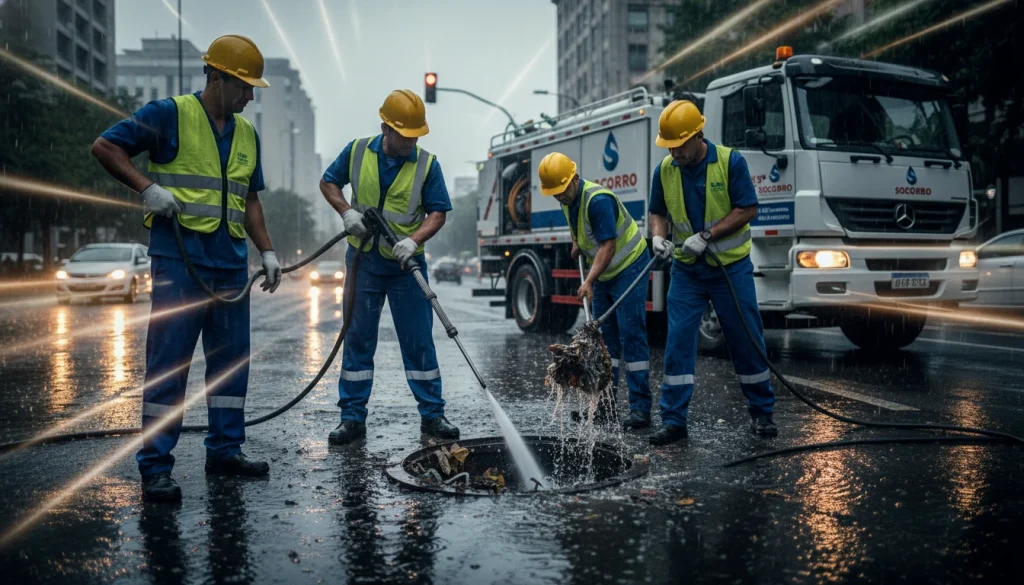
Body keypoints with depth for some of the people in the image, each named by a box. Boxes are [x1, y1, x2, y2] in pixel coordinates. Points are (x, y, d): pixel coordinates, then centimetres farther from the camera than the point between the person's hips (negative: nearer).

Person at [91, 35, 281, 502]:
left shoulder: (246, 133, 15)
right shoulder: (170, 114, -4)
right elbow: (104, 146, -5)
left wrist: (267, 251, 12)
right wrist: (148, 187, -17)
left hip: (231, 262, 7)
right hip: (180, 257, -7)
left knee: (232, 357, 10)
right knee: (168, 362, -4)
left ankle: (225, 450, 22)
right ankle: (154, 467, 3)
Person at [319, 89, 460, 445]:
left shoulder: (427, 164, -5)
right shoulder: (357, 152, -1)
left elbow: (438, 213, -5)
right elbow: (328, 182, 11)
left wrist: (413, 240, -22)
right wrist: (347, 212, -7)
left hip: (406, 263, -1)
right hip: (364, 261, 1)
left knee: (418, 340, 2)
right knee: (357, 338, 6)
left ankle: (432, 415, 12)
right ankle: (352, 418, 15)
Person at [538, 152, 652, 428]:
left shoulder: (599, 200, -25)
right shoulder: (568, 200, 2)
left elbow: (608, 246, -30)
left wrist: (589, 281, -36)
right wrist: (577, 244, 6)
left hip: (629, 267, -9)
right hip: (603, 272, 9)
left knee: (631, 337, -12)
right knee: (604, 338, 9)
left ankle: (640, 408, -9)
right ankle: (605, 405, 15)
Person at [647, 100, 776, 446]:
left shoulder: (731, 162, -11)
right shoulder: (664, 170, -1)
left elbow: (748, 210, -13)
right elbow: (658, 213, 9)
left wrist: (705, 236, -21)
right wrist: (658, 236, -13)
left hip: (731, 266, -2)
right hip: (686, 270, 3)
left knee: (746, 340, 6)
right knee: (678, 340, -3)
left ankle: (761, 412, 23)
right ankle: (673, 420, 4)